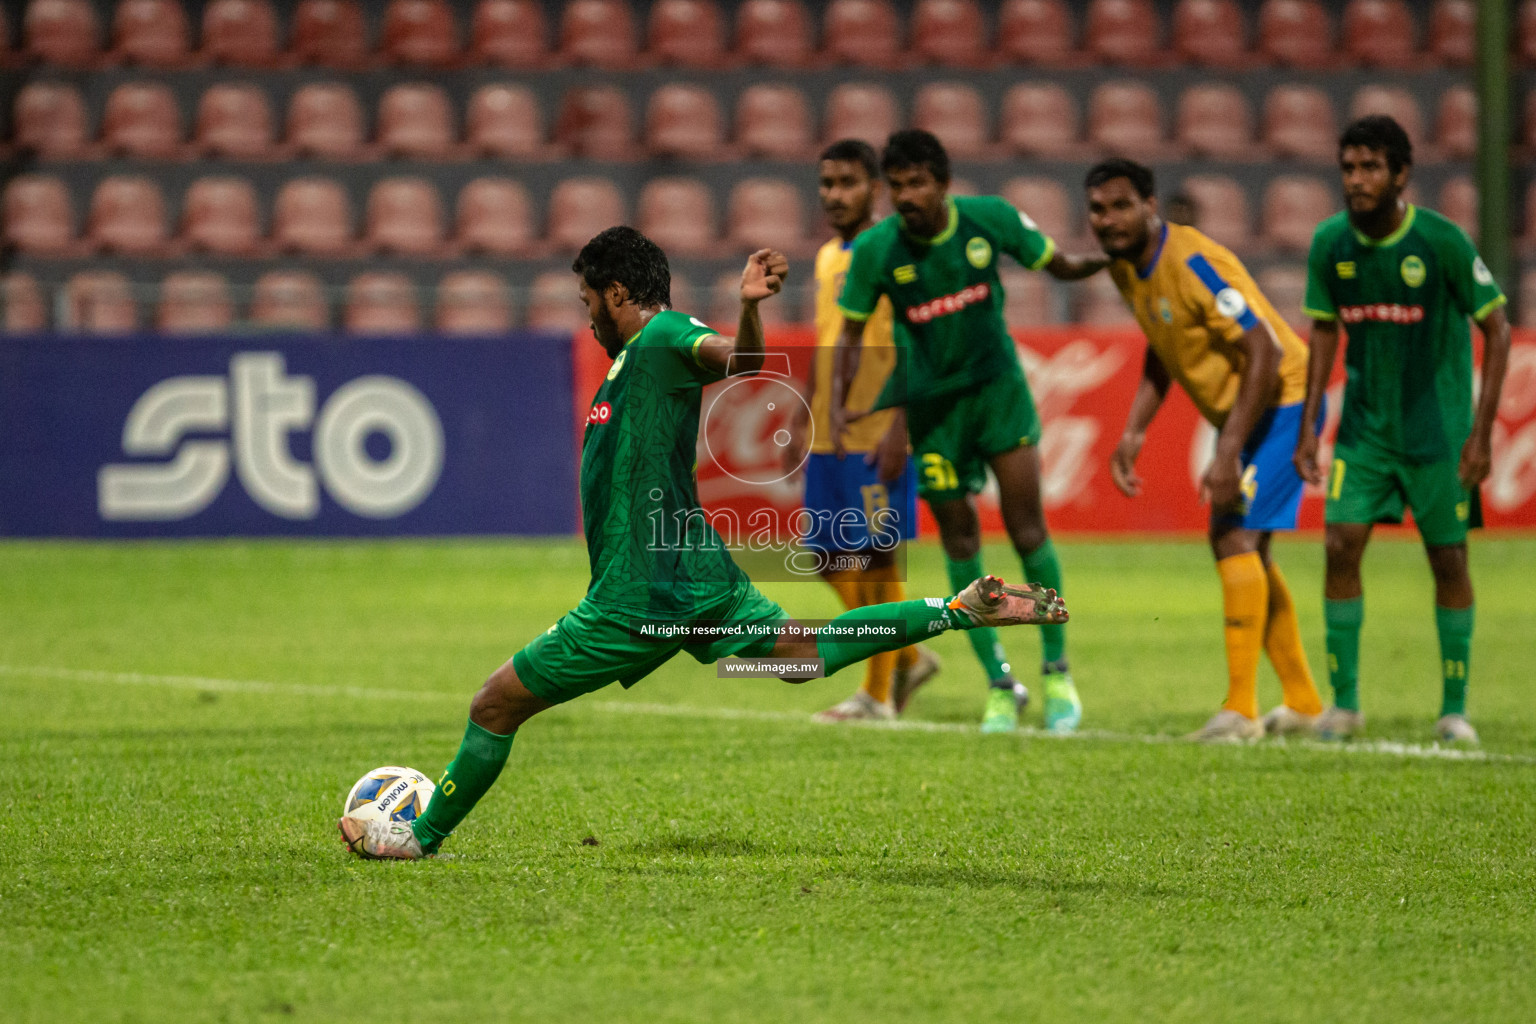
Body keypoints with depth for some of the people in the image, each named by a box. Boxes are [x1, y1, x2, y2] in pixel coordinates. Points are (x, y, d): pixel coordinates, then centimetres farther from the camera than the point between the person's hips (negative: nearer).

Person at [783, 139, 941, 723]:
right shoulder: (828, 257, 16)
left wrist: (899, 428, -20)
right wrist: (803, 421, 20)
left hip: (878, 435, -8)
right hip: (829, 434, 8)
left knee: (874, 555, -5)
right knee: (832, 559, 7)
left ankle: (879, 693, 2)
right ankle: (908, 657, 22)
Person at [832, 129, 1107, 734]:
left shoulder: (989, 218, -11)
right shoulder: (875, 250, -12)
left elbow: (1057, 264, 2)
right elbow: (852, 332, -1)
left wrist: (1108, 257, -15)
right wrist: (838, 405, -12)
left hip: (997, 384, 0)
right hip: (932, 401, 0)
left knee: (1027, 528, -8)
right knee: (960, 540, 3)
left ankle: (1057, 670, 9)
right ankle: (1000, 685, 14)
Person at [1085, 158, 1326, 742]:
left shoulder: (1192, 262, -26)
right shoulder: (1127, 267, 2)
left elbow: (1266, 352, -28)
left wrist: (1229, 452, -31)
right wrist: (1133, 432, 7)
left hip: (1279, 402, -10)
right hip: (1234, 410, 10)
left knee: (1236, 537, -18)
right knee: (1238, 548, 12)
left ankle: (1241, 709, -17)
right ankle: (1302, 701, 22)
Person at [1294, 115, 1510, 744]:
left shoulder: (1442, 241, -15)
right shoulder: (1330, 243, -3)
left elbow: (1496, 328, -8)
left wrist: (1481, 431, -13)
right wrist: (1308, 425, 6)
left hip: (1437, 427, -3)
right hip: (1364, 425, 3)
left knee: (1448, 557, 2)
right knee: (1341, 545, -7)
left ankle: (1454, 710, 13)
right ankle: (1344, 703, 3)